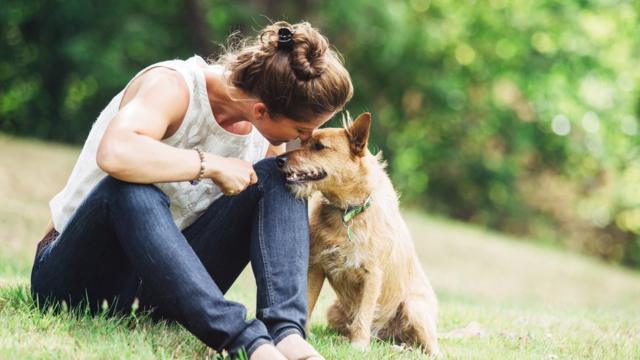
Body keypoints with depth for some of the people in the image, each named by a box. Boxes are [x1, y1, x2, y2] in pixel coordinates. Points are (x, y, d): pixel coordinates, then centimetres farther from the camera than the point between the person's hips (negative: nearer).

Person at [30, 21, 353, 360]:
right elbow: (114, 154, -42)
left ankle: (287, 330, -31)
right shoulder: (173, 86, -22)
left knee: (276, 177, -12)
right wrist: (212, 165, -32)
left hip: (165, 280, 6)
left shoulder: (266, 137, -2)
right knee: (132, 189, -39)